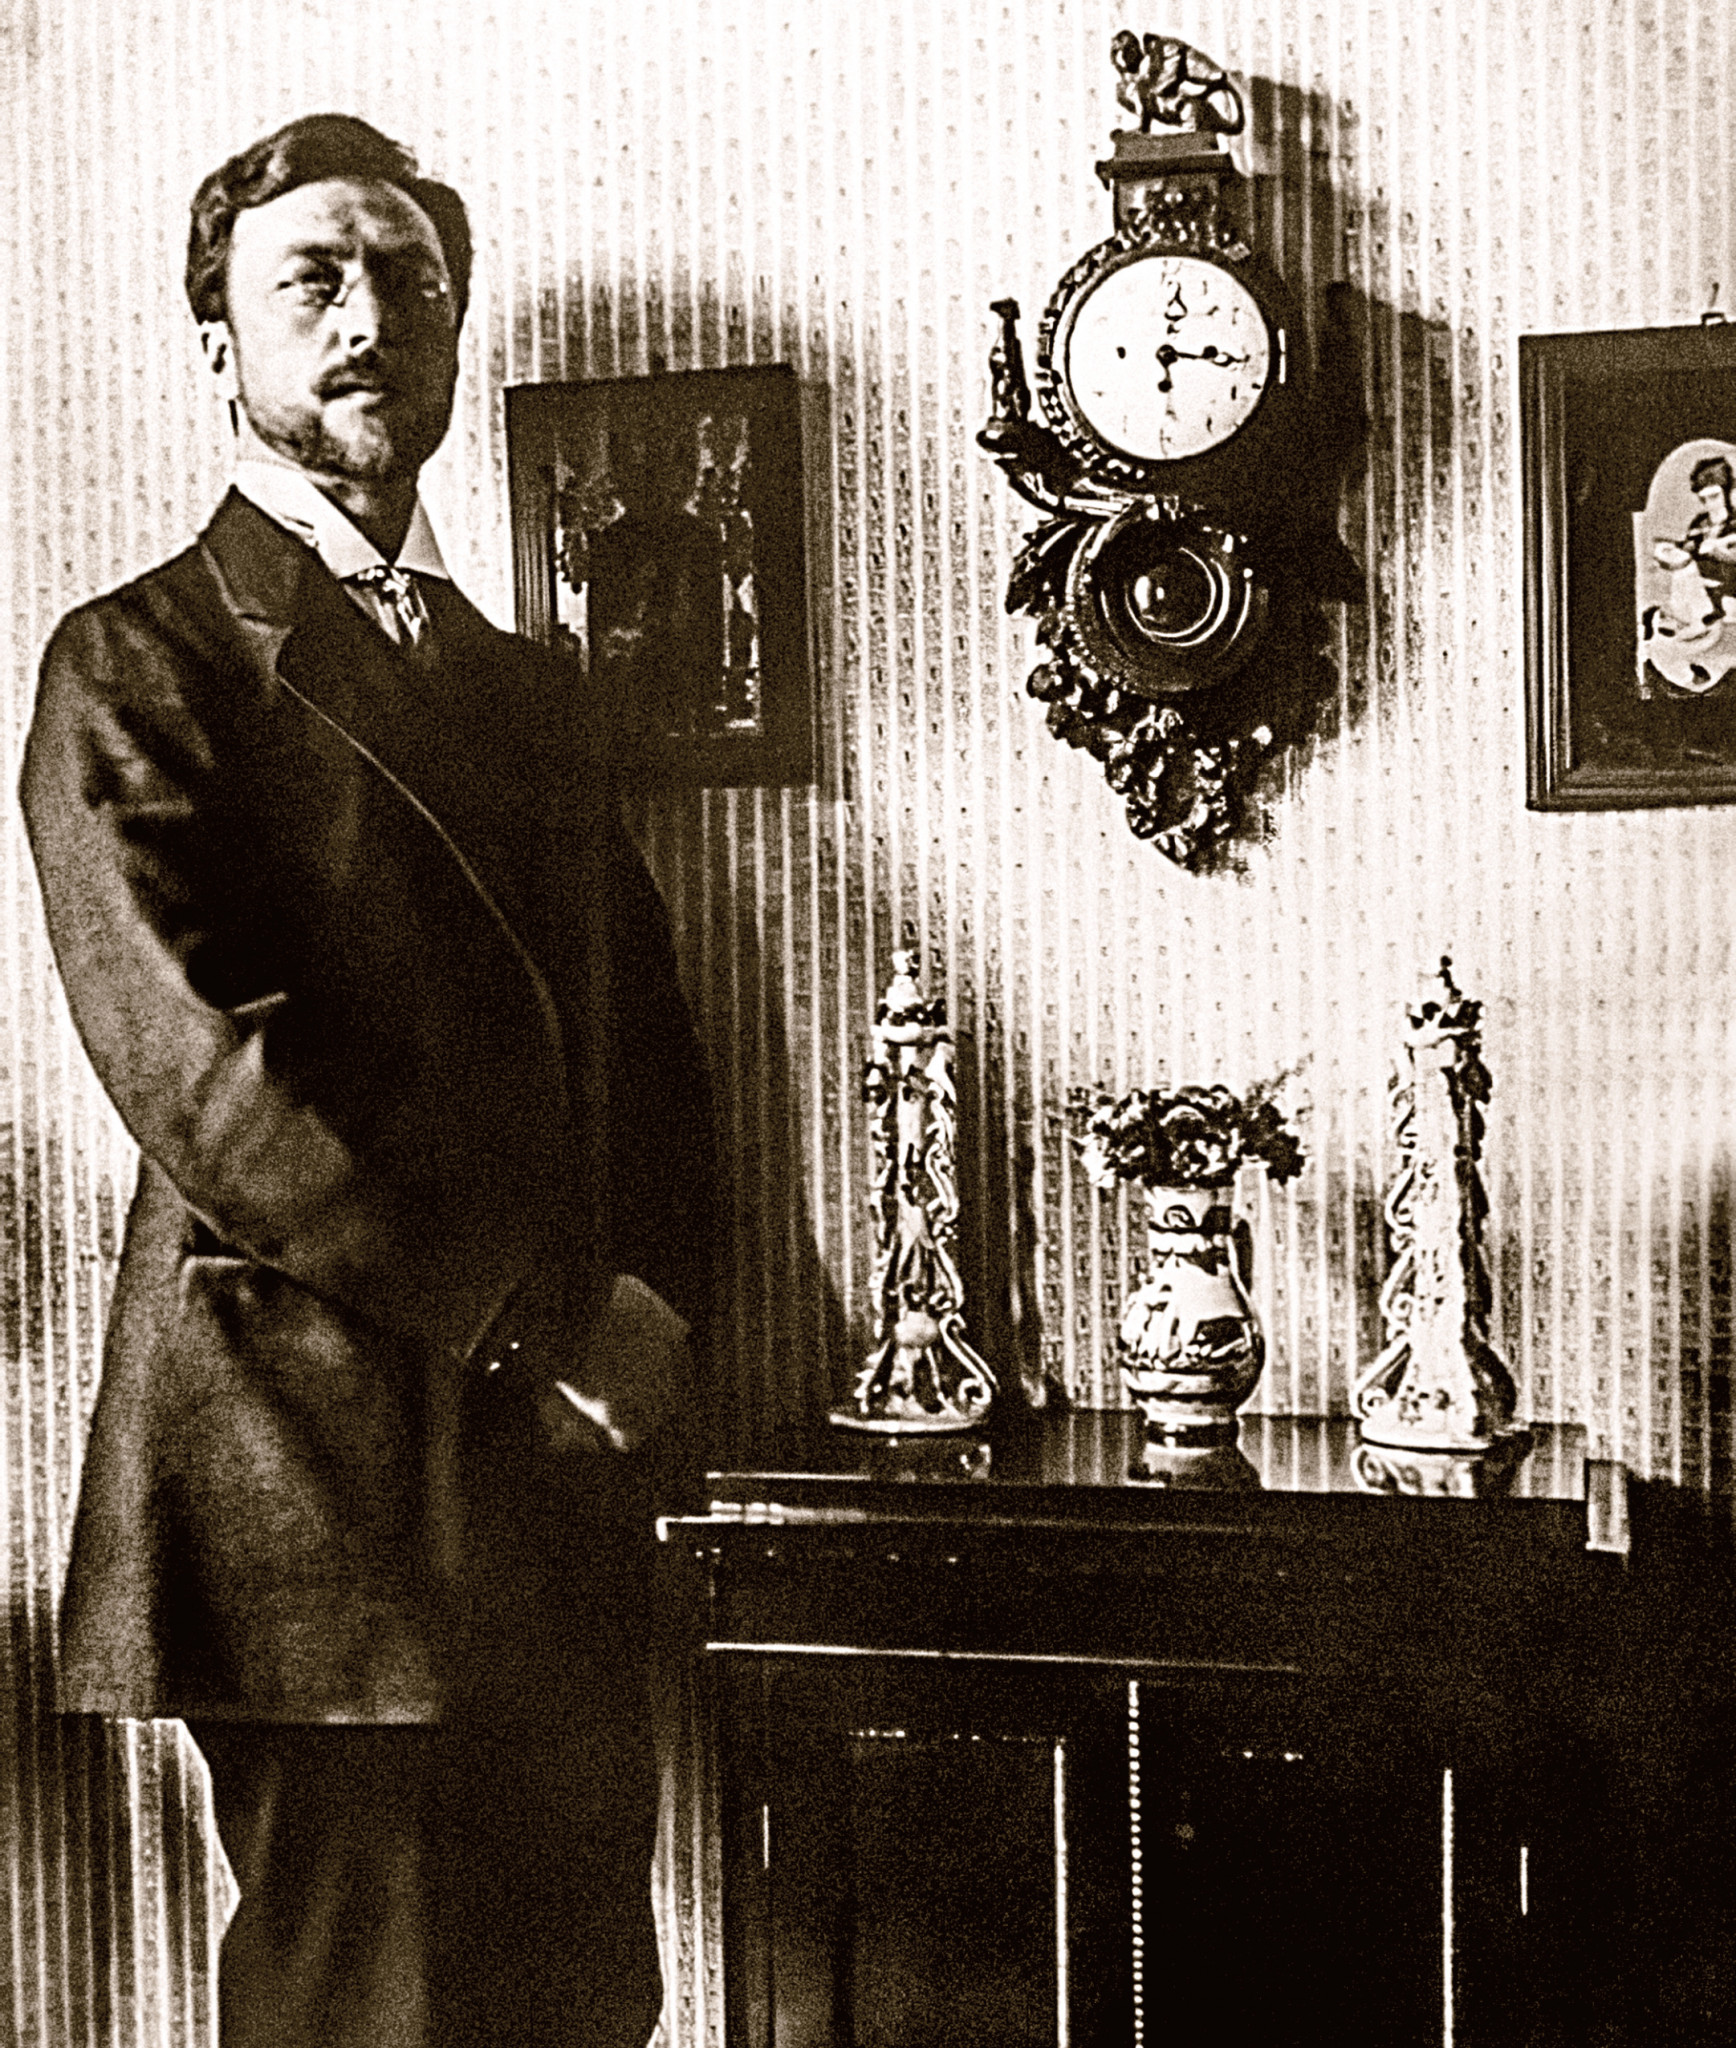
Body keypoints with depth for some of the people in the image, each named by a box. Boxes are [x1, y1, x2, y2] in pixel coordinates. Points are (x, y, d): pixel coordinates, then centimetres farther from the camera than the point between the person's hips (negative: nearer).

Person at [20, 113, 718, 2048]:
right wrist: (537, 1325, -14)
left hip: (565, 1478, 6)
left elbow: (648, 1041, 18)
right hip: (327, 1483, -6)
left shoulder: (532, 689, 18)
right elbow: (199, 1074, -15)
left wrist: (655, 1315, 1)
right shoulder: (135, 665, -3)